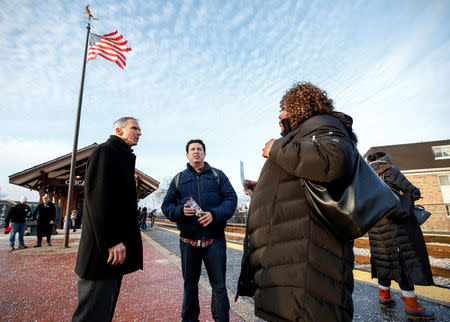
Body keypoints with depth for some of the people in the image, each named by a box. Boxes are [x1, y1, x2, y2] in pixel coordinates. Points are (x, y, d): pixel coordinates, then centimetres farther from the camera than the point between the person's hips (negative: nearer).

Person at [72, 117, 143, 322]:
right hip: (104, 250, -10)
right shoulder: (105, 151, -9)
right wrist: (112, 241, -23)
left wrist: (119, 239, 16)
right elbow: (98, 197, -20)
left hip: (116, 248, 10)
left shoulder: (124, 157, 20)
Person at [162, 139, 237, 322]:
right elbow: (166, 205, 10)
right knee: (190, 285, 16)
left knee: (219, 286, 4)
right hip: (188, 241, 2)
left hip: (214, 239, -1)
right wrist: (180, 211, -13)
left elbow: (231, 199, -1)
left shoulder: (218, 175, 9)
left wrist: (214, 214, -19)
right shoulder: (178, 179, 13)